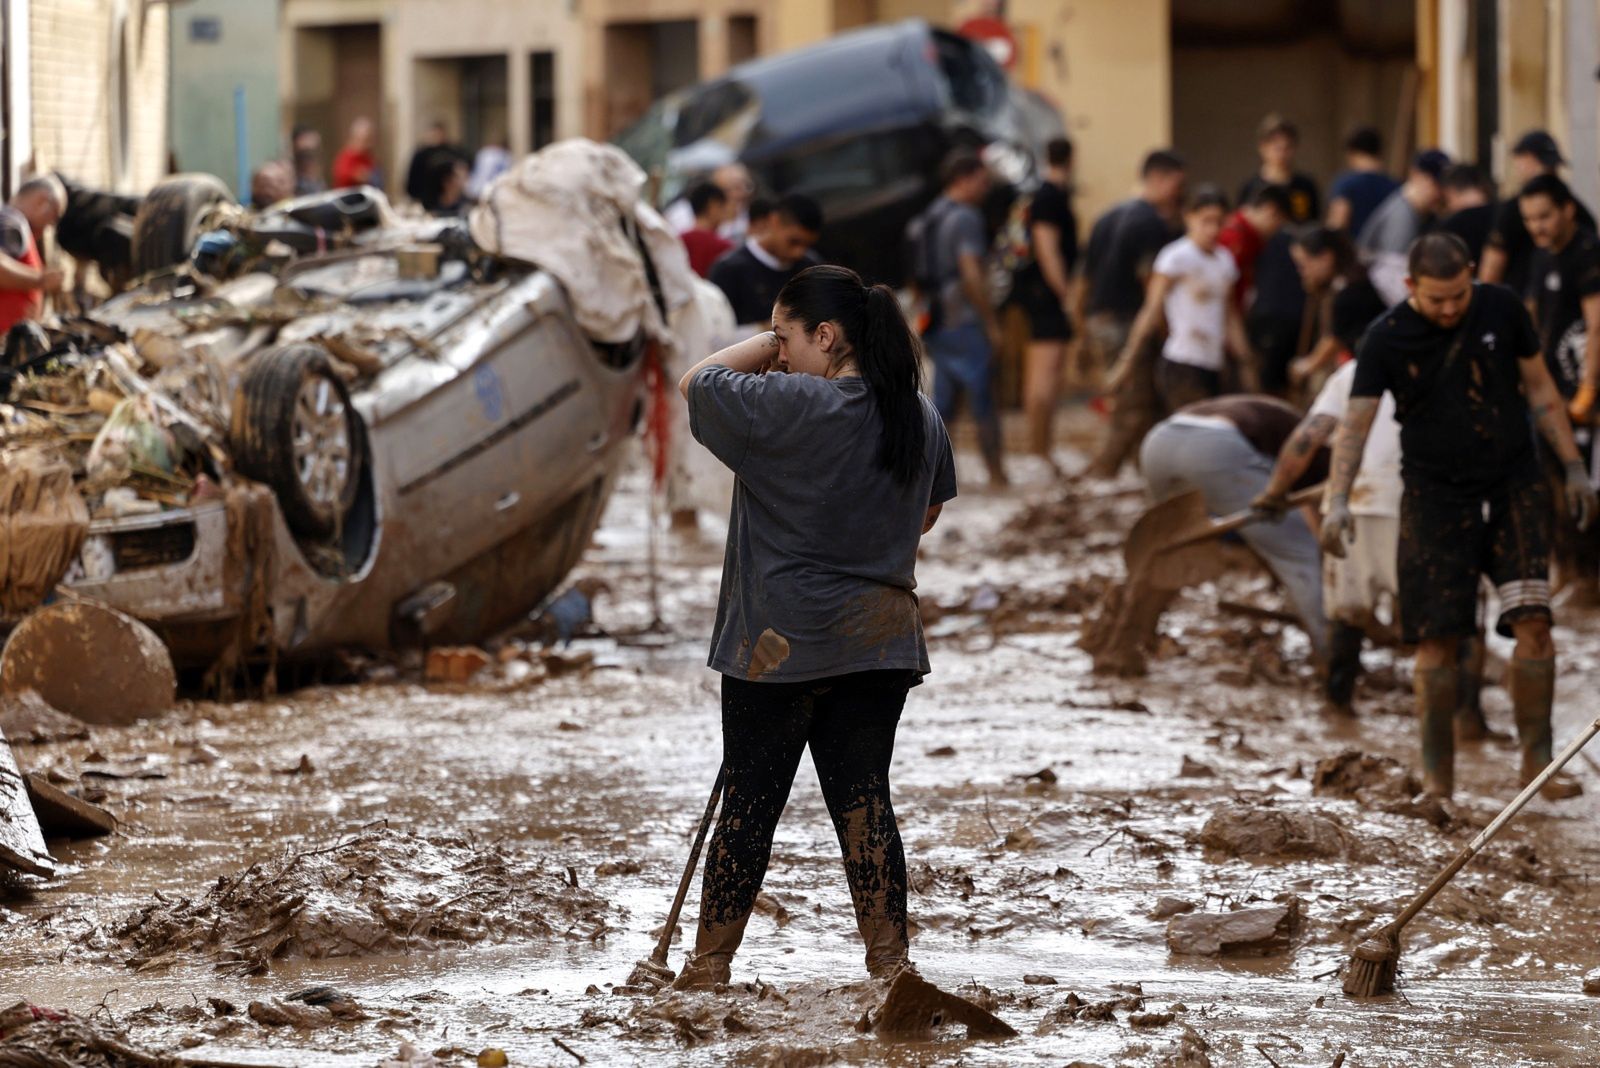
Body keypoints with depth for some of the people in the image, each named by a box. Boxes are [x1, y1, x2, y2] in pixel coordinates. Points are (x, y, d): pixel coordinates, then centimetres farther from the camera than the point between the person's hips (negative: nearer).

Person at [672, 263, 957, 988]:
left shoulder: (789, 408, -17)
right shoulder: (920, 418, 6)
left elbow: (697, 382, -4)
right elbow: (927, 514, 20)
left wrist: (771, 343, 3)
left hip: (782, 642, -6)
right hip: (883, 638, 6)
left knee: (751, 799, 2)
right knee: (864, 795, 9)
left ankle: (708, 967, 10)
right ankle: (889, 958, 6)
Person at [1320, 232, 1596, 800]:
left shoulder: (1502, 310, -2)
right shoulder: (1387, 339, -8)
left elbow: (1540, 391, 9)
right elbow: (1355, 423, -12)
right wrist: (1338, 500, -26)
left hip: (1514, 486, 1)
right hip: (1435, 494, -1)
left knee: (1532, 622, -12)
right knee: (1437, 640, -4)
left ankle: (1537, 760, -4)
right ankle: (1436, 775, 7)